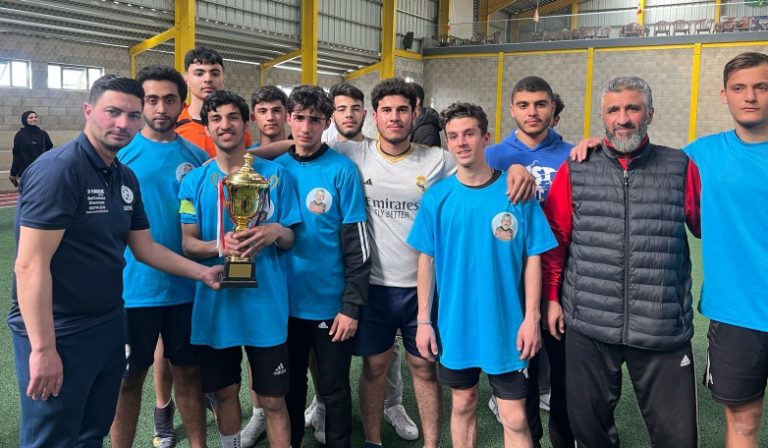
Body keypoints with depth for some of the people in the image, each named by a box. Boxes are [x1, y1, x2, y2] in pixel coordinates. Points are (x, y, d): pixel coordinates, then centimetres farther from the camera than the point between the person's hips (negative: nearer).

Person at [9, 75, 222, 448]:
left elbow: (145, 248, 15)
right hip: (59, 333, -8)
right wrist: (43, 349, -23)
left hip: (109, 325, 8)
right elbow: (31, 266, -23)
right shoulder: (57, 169, -19)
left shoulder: (126, 178, 6)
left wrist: (202, 272, 10)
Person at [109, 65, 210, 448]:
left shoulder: (197, 156, 4)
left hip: (186, 287, 3)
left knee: (188, 370, 14)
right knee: (129, 377, 10)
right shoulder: (121, 152, -4)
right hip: (133, 288, -2)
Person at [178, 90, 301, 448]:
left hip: (266, 302, -1)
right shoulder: (195, 180, 2)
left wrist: (276, 232, -19)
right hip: (216, 301, 2)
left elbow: (290, 239, 4)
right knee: (224, 391, 16)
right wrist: (221, 246, -21)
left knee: (272, 398, 5)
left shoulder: (276, 175, 1)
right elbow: (188, 244, 0)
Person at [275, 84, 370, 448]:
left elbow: (357, 245, -10)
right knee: (290, 385, 19)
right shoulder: (276, 168, 1)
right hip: (286, 302, 3)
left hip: (330, 304, -3)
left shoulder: (343, 171, -10)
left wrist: (352, 306, -12)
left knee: (334, 389, 12)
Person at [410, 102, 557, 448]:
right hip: (455, 325, 2)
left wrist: (531, 317, -8)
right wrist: (424, 320, 0)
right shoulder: (437, 197, -3)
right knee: (463, 404, 17)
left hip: (507, 326, -1)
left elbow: (532, 258, -3)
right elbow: (427, 260, 2)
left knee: (514, 418, 4)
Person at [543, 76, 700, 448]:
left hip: (665, 330, 0)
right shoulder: (575, 170, 4)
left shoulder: (681, 168, 3)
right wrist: (551, 298, 3)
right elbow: (554, 239, 5)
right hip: (588, 327, 1)